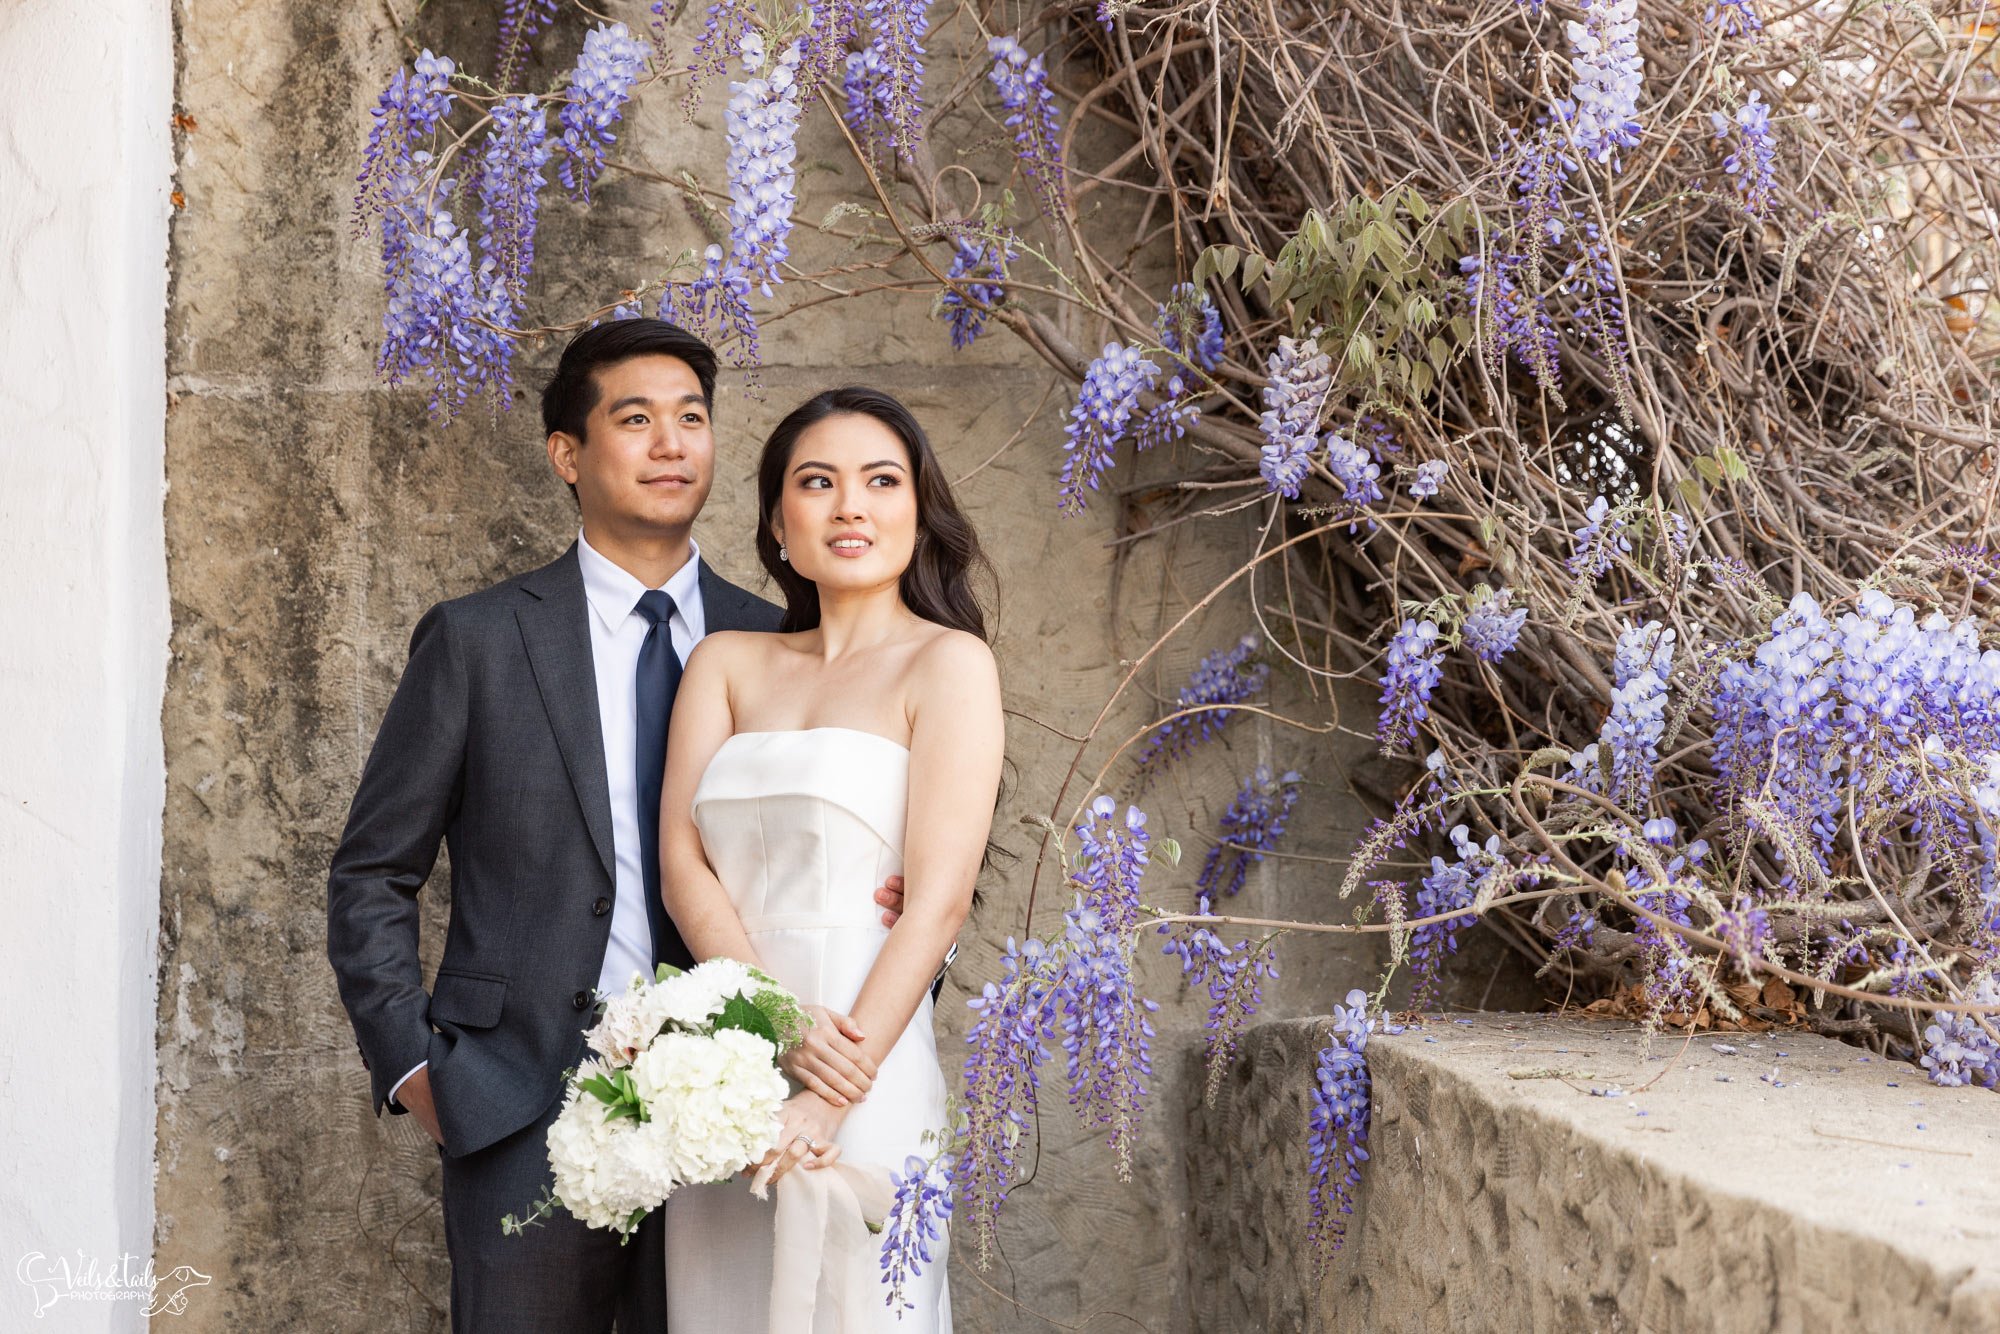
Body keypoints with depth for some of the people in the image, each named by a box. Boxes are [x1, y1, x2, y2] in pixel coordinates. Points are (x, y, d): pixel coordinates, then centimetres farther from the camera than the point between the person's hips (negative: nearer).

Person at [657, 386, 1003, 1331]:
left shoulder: (947, 663, -1)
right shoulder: (726, 663, 12)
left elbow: (939, 897, -10)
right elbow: (682, 862, 2)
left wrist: (835, 1096, -18)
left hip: (864, 1079, -4)